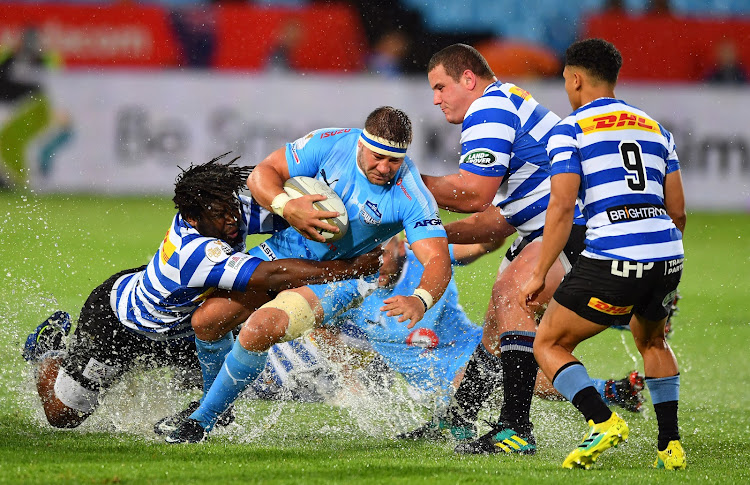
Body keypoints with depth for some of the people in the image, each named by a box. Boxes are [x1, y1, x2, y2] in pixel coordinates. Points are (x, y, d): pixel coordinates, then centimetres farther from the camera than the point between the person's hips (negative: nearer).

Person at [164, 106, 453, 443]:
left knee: (259, 330, -26)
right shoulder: (332, 143, -18)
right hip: (287, 250, 4)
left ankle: (202, 421, -6)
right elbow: (261, 174, -12)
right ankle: (216, 394, 32)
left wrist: (420, 301, -52)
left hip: (339, 277, -4)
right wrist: (287, 207, -34)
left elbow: (438, 260, -31)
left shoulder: (412, 197, -25)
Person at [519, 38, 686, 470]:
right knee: (652, 341, 32)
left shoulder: (571, 130, 4)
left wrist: (539, 274, -3)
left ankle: (604, 423, -12)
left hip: (612, 259, -6)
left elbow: (562, 206, -7)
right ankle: (671, 444, 22)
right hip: (668, 256, 6)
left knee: (549, 345, 8)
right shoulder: (655, 129, 21)